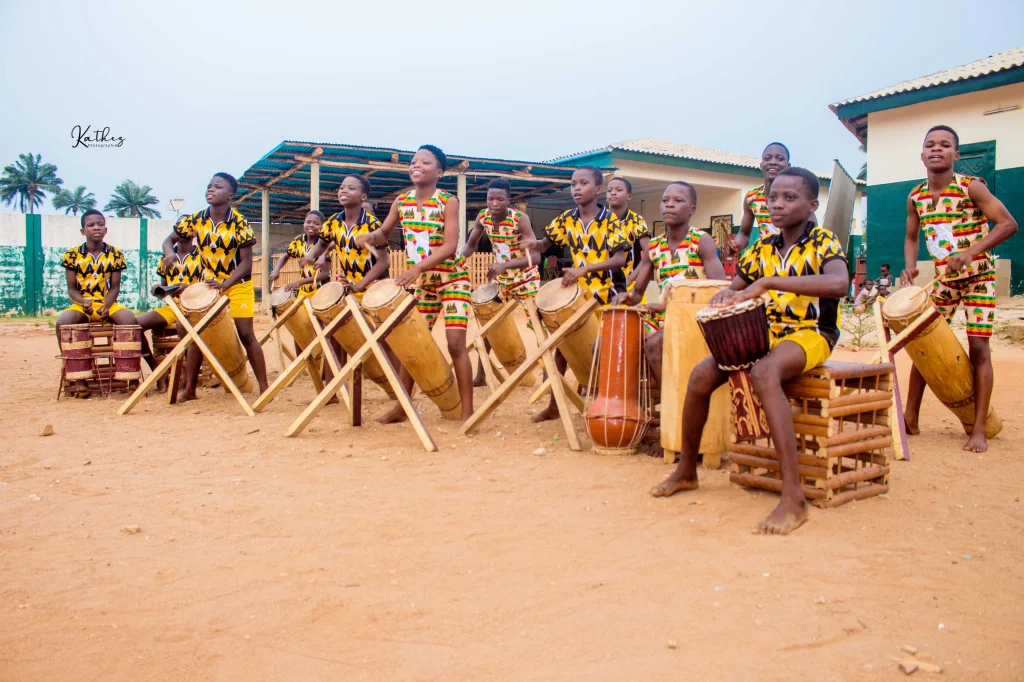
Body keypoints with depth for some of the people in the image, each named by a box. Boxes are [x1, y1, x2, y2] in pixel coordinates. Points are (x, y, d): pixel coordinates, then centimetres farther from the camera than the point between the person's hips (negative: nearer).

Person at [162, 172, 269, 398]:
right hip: (209, 283, 4)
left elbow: (246, 262, -17)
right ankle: (189, 389, 12)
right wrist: (169, 252, -22)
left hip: (238, 284, -4)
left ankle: (264, 388, 0)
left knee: (246, 335, -6)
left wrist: (225, 284, -29)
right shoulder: (196, 220, -6)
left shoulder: (239, 223, -16)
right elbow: (169, 239, 2)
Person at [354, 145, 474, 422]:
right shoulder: (401, 202, 2)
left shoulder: (448, 202, -13)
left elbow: (450, 246, -22)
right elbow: (383, 234, 13)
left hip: (452, 280, -5)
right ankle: (402, 407, 20)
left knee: (455, 343, -12)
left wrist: (417, 268, -34)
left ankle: (467, 411, -5)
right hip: (421, 283, 5)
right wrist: (370, 236, -12)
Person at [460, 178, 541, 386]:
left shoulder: (520, 219, -27)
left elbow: (535, 256, -35)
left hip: (526, 278, -5)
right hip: (500, 278, 5)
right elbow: (470, 246, 2)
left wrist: (505, 265, -48)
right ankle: (480, 376, 17)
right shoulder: (482, 217, -12)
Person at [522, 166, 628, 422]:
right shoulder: (566, 219, 3)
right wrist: (534, 243, -13)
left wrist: (584, 268, -30)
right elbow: (545, 245, 12)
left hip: (603, 295, -4)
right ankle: (554, 405, 20)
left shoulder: (611, 220, -10)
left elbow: (620, 259, -18)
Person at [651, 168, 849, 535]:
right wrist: (725, 295, -6)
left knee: (764, 373, -39)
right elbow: (736, 286, 21)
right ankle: (686, 471, 5)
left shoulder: (823, 243, -8)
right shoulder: (762, 247, 10)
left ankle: (793, 496, -38)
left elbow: (839, 283, -30)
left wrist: (768, 282, -35)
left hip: (810, 334, -6)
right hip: (764, 332, 6)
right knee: (701, 374, -16)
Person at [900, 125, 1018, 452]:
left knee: (978, 346, -8)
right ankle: (910, 420, 12)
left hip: (978, 277, -4)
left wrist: (970, 252, -31)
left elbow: (1008, 224, -19)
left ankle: (979, 431, -3)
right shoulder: (915, 197, -2)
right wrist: (909, 267, -6)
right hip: (942, 280, 5)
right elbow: (912, 237, 12)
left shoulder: (971, 187, -15)